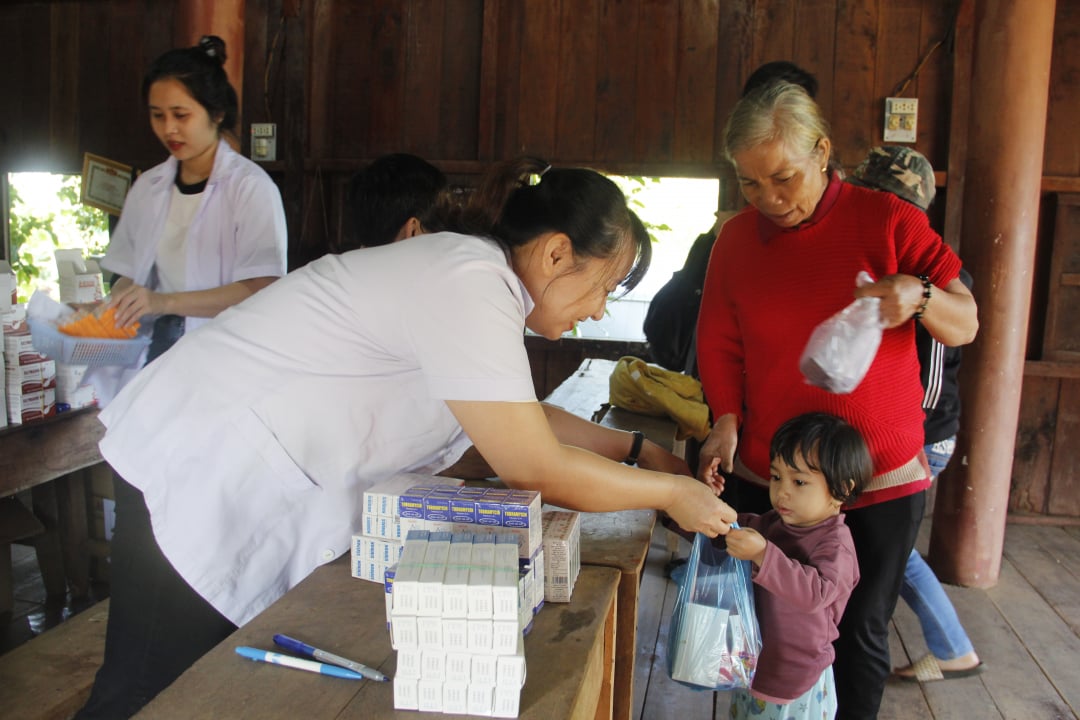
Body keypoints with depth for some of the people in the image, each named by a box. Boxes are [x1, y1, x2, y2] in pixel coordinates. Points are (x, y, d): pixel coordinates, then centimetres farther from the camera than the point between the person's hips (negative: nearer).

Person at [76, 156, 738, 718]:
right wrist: (670, 492, -10)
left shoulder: (472, 268, 6)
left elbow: (523, 418, 17)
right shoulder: (470, 285, -25)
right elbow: (537, 470, -23)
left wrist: (637, 449, 11)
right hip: (205, 483, -9)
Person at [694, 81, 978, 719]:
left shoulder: (886, 219, -6)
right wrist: (726, 420, -8)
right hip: (764, 477, 3)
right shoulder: (736, 238, 3)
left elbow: (966, 326, -4)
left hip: (879, 480, -2)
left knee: (859, 635, 8)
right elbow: (720, 343, 8)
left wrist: (917, 296, -26)